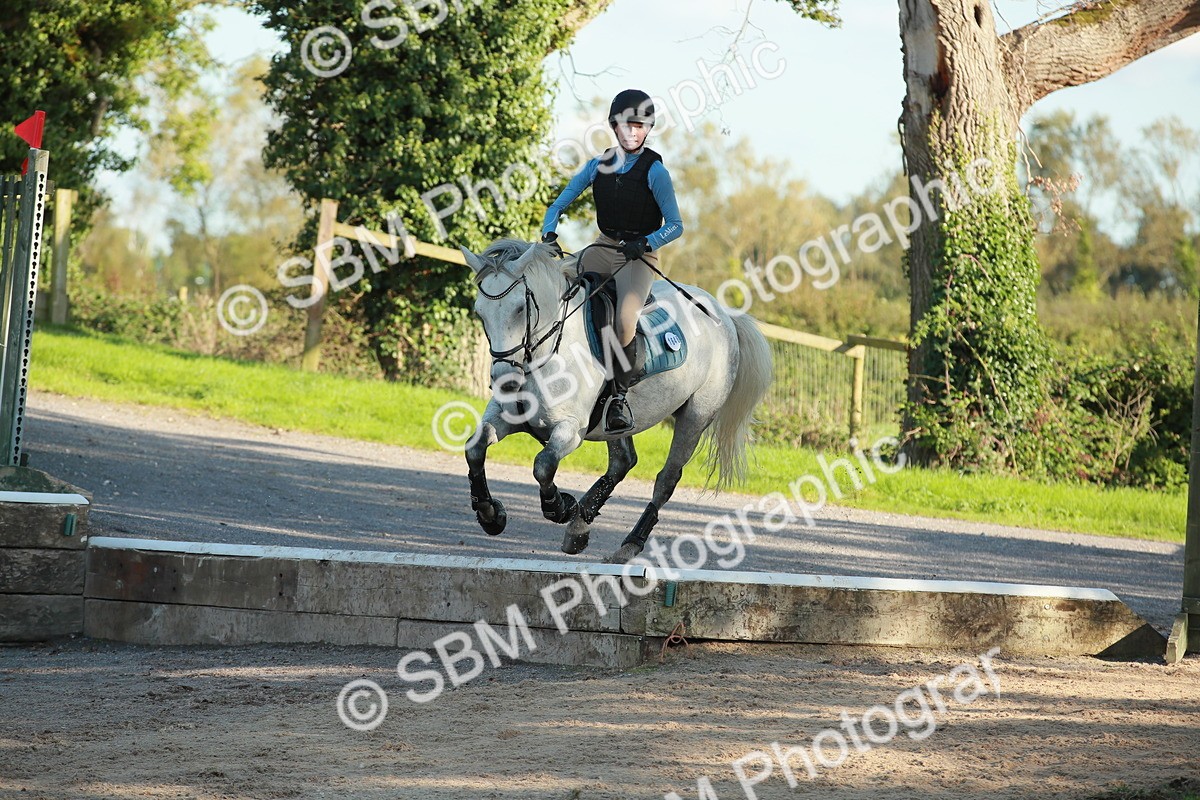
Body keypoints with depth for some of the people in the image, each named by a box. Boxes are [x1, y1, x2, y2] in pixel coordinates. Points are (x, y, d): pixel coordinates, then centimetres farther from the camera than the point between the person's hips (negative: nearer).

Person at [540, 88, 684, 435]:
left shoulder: (654, 171, -8)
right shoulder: (598, 166, 5)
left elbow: (675, 225, -9)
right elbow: (559, 205, 8)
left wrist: (644, 243, -26)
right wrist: (549, 233, -12)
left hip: (640, 254, -5)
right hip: (604, 247, 5)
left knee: (624, 323, -29)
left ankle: (619, 396, -13)